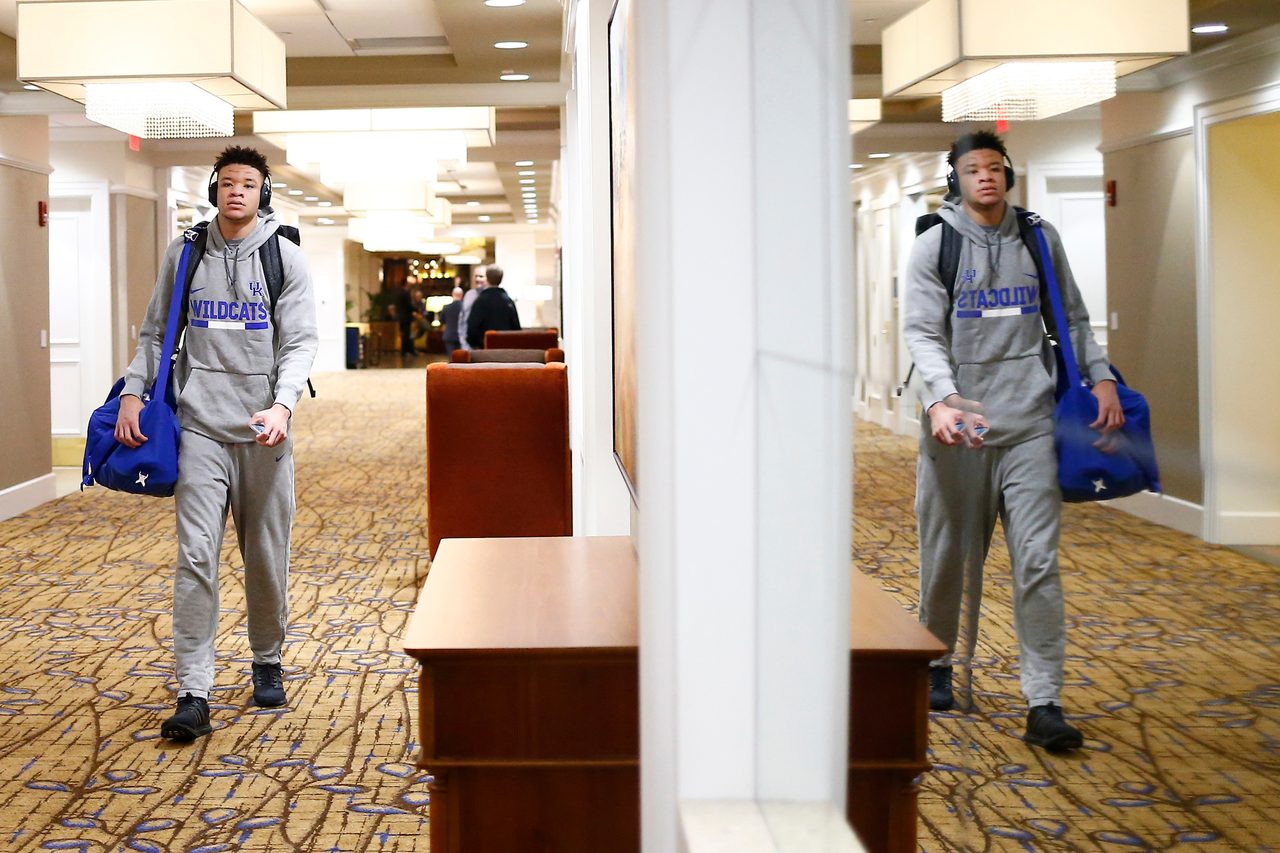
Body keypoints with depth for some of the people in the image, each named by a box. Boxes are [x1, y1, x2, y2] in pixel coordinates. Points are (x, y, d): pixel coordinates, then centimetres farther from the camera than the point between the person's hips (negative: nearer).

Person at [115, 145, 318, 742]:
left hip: (263, 431, 0)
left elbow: (300, 341, -3)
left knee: (268, 559, 8)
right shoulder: (184, 254, 9)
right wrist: (132, 392, 1)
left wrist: (283, 404, -19)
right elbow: (155, 333, 15)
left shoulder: (285, 257, 3)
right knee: (196, 556, -9)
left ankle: (267, 662, 29)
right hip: (200, 426, 0)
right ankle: (193, 693, -7)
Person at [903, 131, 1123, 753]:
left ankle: (1043, 703, -5)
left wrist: (1101, 377, 6)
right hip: (960, 425, -1)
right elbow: (924, 334, -6)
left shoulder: (1039, 240, 13)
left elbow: (1072, 318, 20)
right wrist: (941, 399, -23)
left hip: (1030, 423, 1)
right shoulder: (934, 246, 3)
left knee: (1038, 562, -6)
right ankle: (938, 664, 31)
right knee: (949, 556, 8)